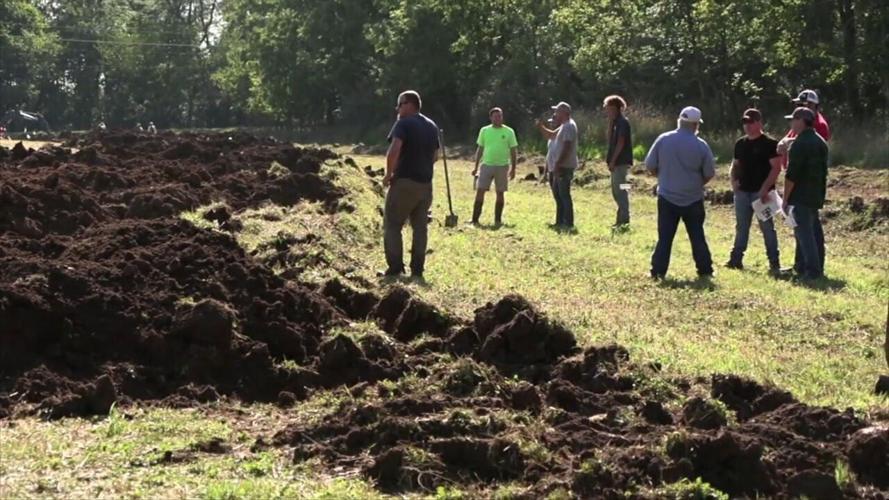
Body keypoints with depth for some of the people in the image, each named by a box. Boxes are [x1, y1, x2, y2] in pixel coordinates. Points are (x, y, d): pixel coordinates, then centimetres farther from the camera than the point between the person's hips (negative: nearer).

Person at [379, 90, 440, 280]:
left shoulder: (404, 124, -10)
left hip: (404, 181, -7)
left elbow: (394, 150, -23)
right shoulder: (432, 126, 13)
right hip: (425, 184, 7)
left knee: (392, 224, 0)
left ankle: (395, 268, -5)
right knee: (420, 226, 10)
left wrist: (389, 174, -12)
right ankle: (417, 270, 8)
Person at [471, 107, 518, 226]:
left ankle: (498, 220, 13)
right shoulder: (484, 131, 6)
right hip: (486, 165, 1)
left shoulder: (509, 132, 1)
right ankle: (475, 219, -2)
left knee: (500, 193, 4)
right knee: (480, 191, -4)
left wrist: (513, 168, 0)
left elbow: (513, 151, 4)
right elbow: (480, 149, 11)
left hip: (502, 166, -1)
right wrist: (476, 167, 8)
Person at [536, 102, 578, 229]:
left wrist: (558, 164, -25)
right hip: (560, 167, 11)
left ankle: (568, 223, -10)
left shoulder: (569, 126, -14)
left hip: (564, 167, -11)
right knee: (558, 195, 14)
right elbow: (551, 135, 31)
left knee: (564, 195, -10)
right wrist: (541, 127, 16)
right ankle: (560, 222, 19)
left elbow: (567, 147, -22)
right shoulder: (564, 126, 18)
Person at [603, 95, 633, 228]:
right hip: (616, 162, 10)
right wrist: (610, 122, 7)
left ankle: (624, 220, -7)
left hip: (621, 162, -10)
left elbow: (620, 143, -18)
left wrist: (612, 161, -18)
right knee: (616, 191, 13)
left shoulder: (622, 122, -13)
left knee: (620, 191, -9)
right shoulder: (616, 122, 15)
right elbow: (611, 140, 13)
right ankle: (621, 220, 18)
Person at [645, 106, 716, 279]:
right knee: (697, 236, 12)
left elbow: (650, 166, -3)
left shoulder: (663, 140, -8)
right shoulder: (701, 145, -10)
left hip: (667, 197, 0)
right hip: (693, 199, 0)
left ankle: (658, 271, 0)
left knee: (664, 237, 4)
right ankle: (705, 270, 16)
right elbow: (709, 174, -3)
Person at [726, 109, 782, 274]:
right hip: (742, 192, 6)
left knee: (767, 227, -3)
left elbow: (776, 168, -12)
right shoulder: (740, 144, 12)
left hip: (761, 192, -6)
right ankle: (736, 259, 18)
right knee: (741, 227, 12)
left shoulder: (769, 144, -7)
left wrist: (765, 188, -19)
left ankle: (774, 263, 0)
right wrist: (733, 180, 2)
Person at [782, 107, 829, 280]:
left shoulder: (800, 144, -16)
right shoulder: (820, 142, 12)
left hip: (801, 197, -9)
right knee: (814, 230, 13)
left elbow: (791, 175, -18)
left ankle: (812, 270, -12)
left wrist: (785, 199, -12)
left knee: (804, 232, -8)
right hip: (816, 195, 9)